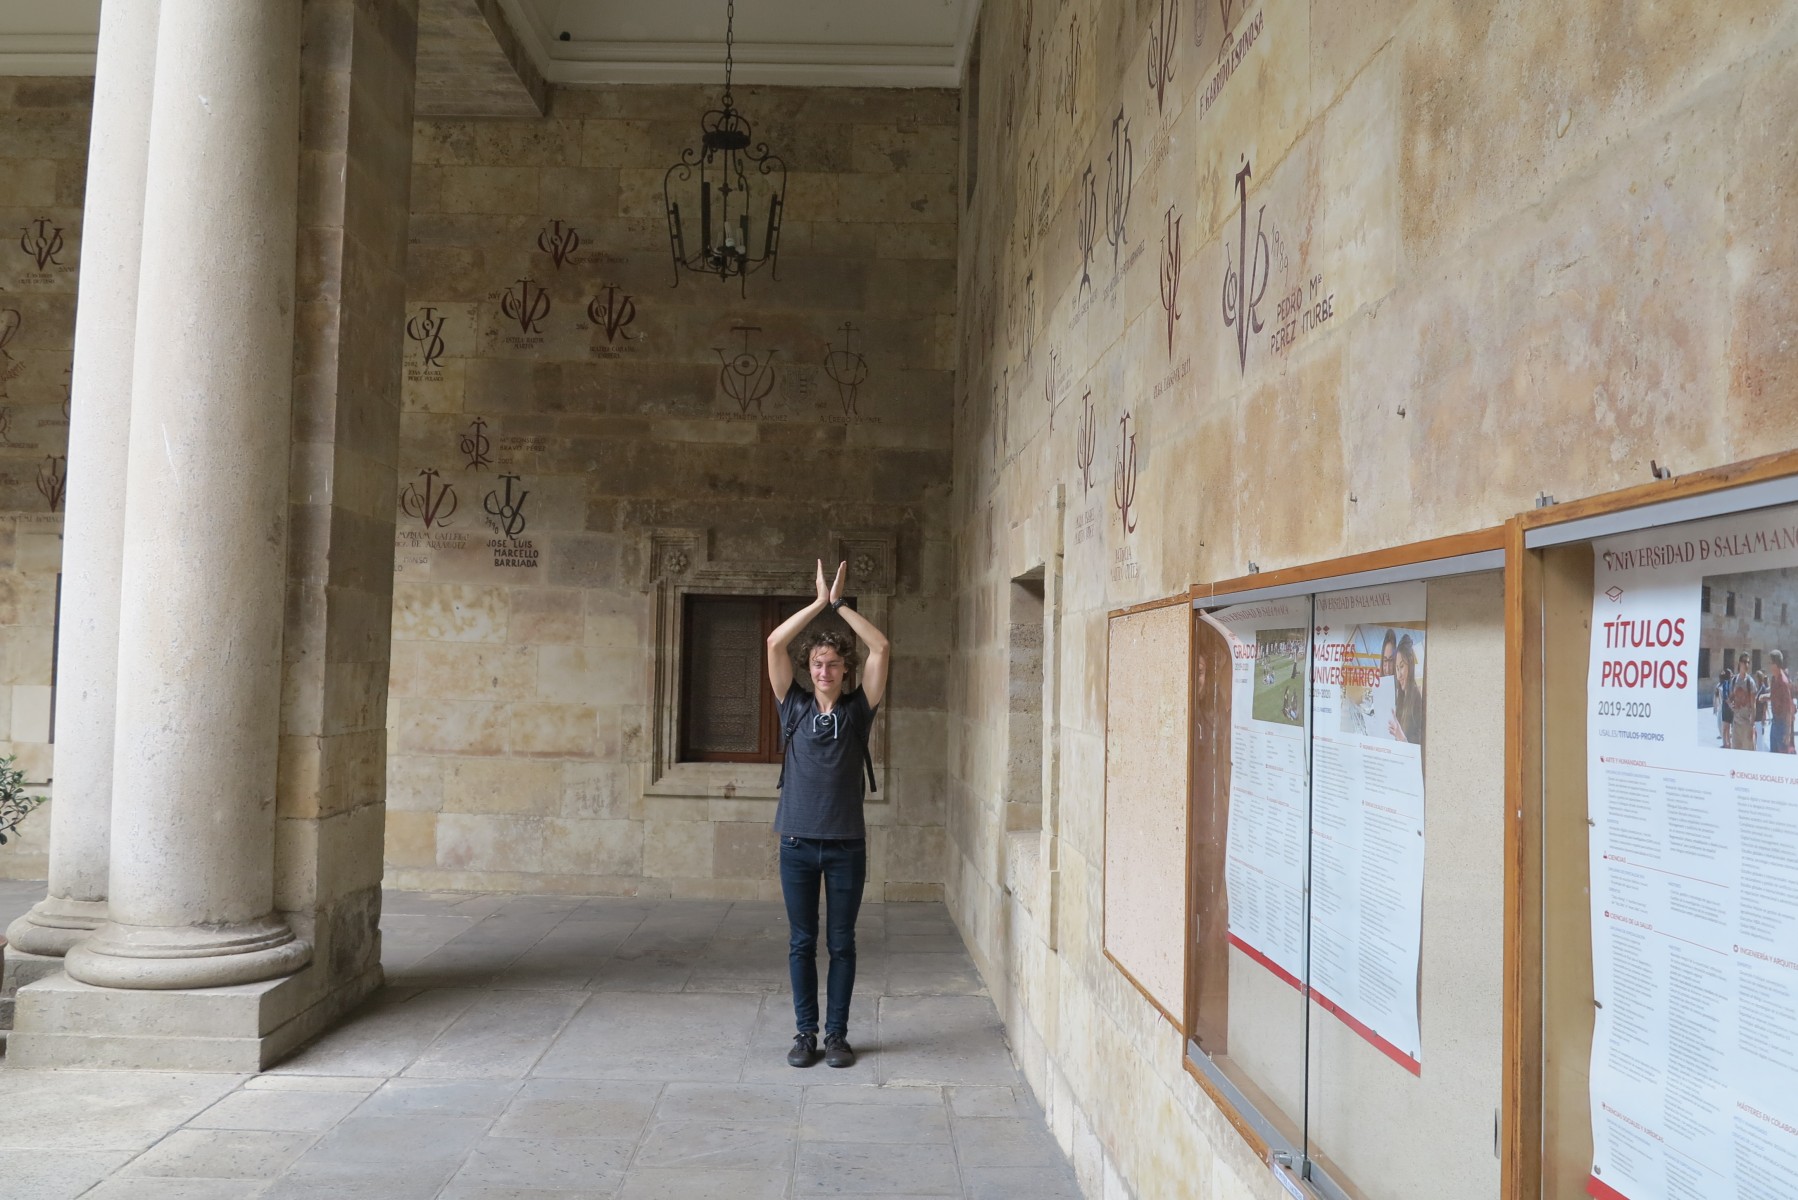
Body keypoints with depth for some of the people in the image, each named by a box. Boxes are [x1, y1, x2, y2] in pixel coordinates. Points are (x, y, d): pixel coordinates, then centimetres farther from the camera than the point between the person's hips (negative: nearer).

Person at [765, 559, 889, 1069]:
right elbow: (774, 644, -5)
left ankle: (837, 1034, 17)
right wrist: (820, 601, -7)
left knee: (841, 944, 6)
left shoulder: (858, 710, 2)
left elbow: (880, 647, -7)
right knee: (802, 942, 8)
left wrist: (841, 604, -6)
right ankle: (805, 1032, 19)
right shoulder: (795, 707, 4)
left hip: (846, 845, -1)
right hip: (798, 843, 1)